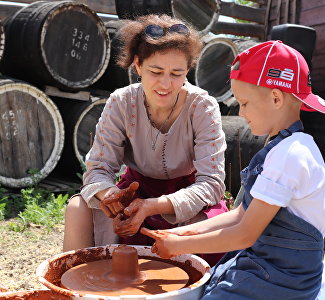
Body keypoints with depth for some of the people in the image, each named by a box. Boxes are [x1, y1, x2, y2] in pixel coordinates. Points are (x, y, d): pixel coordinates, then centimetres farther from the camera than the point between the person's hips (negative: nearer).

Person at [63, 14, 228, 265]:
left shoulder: (203, 107, -20)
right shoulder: (121, 103, -14)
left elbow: (211, 182, -25)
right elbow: (98, 169, -12)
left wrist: (152, 207, -41)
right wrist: (108, 194, -39)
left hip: (187, 194, -2)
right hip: (136, 189, 2)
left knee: (209, 220, -35)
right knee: (79, 208, -24)